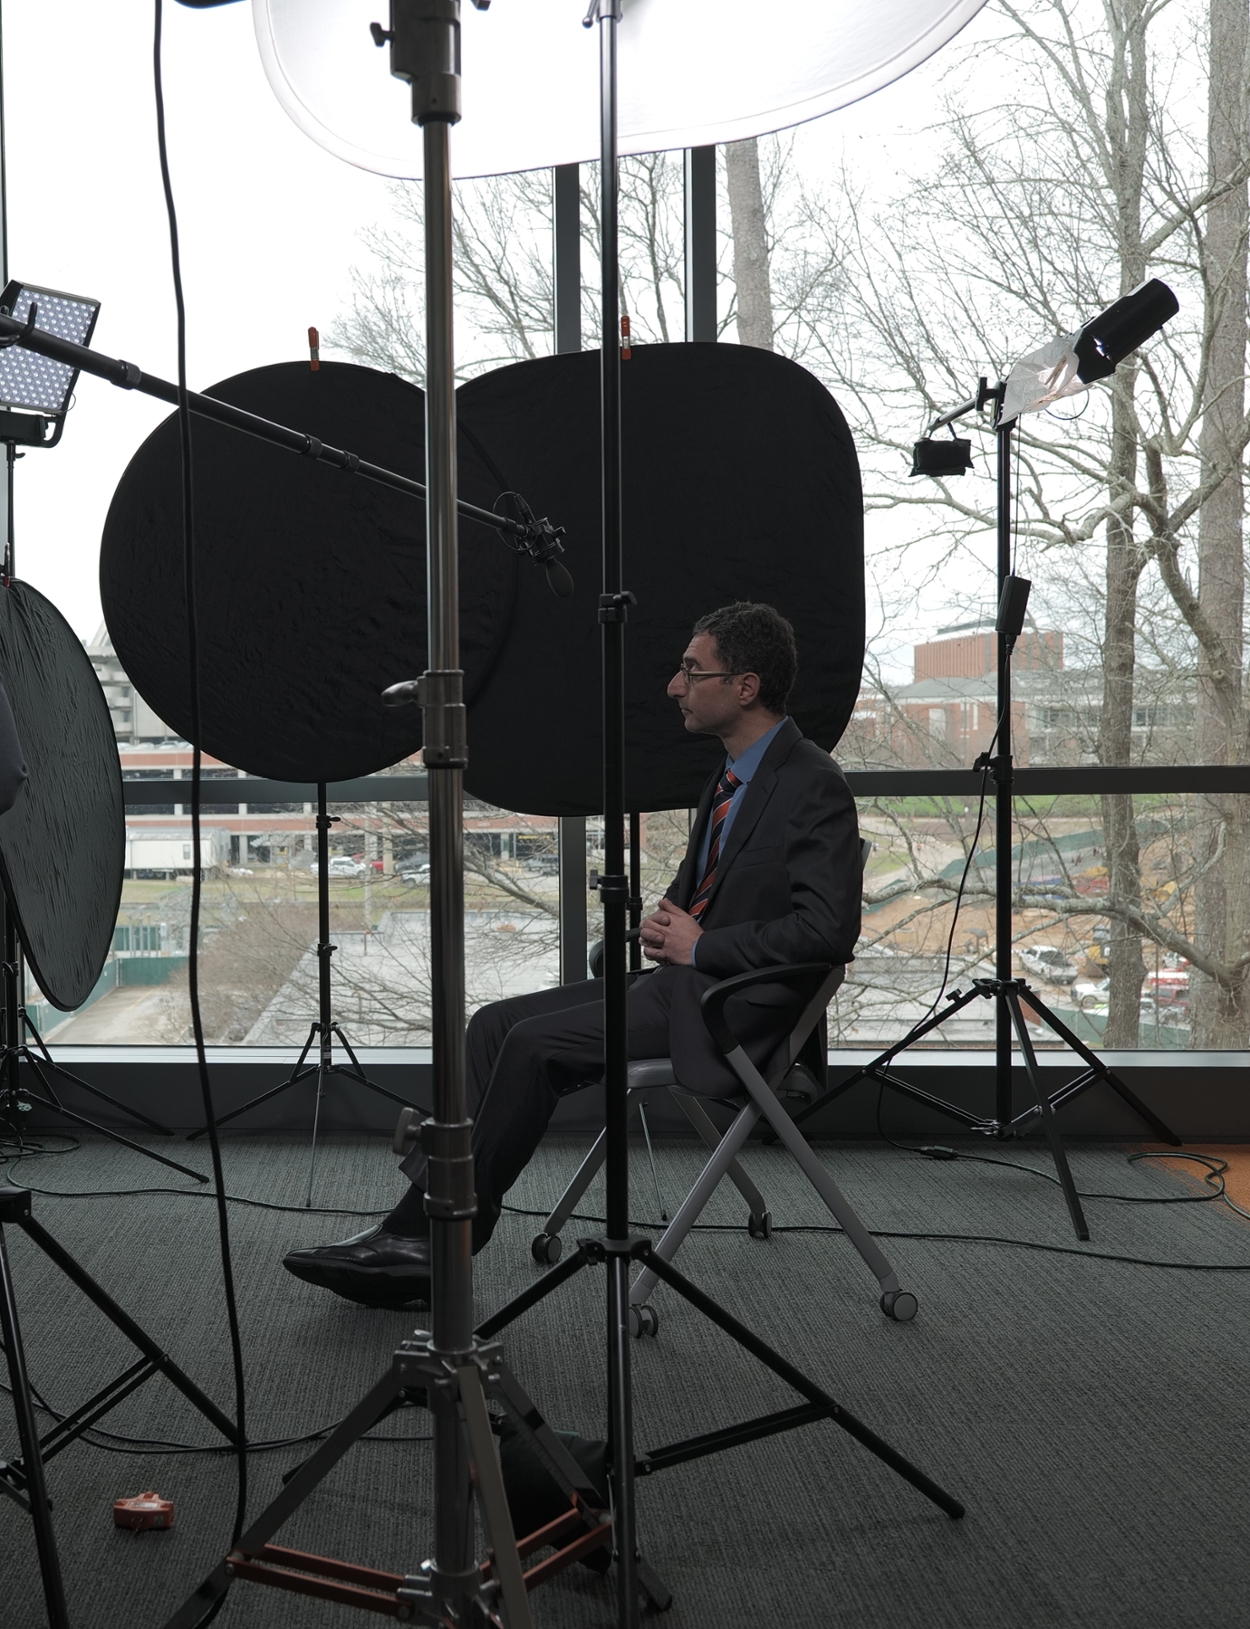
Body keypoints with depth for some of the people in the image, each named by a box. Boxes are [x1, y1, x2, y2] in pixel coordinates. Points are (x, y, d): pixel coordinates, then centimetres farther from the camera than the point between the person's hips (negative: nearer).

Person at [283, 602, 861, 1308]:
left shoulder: (815, 785, -14)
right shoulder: (731, 774, 16)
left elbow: (829, 928, -23)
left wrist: (701, 945, -16)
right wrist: (667, 923, 5)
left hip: (730, 1000, -9)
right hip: (680, 976, 9)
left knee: (534, 1043, -20)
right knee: (495, 1023, -3)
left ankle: (443, 1242, -5)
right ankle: (418, 1221, -6)